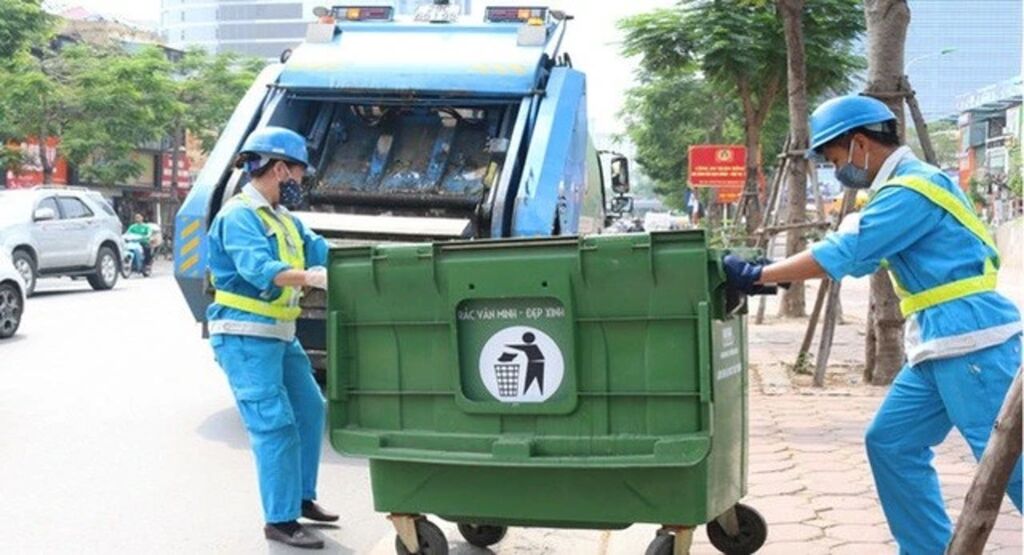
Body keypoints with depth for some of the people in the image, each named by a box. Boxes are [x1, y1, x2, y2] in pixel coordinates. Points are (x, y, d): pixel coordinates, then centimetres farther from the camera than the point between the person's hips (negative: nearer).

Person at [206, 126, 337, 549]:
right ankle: (280, 519, -4)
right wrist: (312, 278, -45)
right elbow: (259, 268, -32)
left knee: (310, 408, 18)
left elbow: (318, 248, 7)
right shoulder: (240, 216, -16)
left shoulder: (283, 217, 15)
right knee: (275, 425, -11)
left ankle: (301, 496, 32)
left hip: (280, 334, 10)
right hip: (245, 335, -10)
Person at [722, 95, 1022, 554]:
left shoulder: (913, 187, -14)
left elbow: (843, 253, -19)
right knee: (891, 444, 10)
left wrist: (758, 275, -13)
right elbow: (858, 258, 19)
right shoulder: (899, 189, 18)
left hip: (973, 341, -10)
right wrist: (770, 275, 10)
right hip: (941, 346, 10)